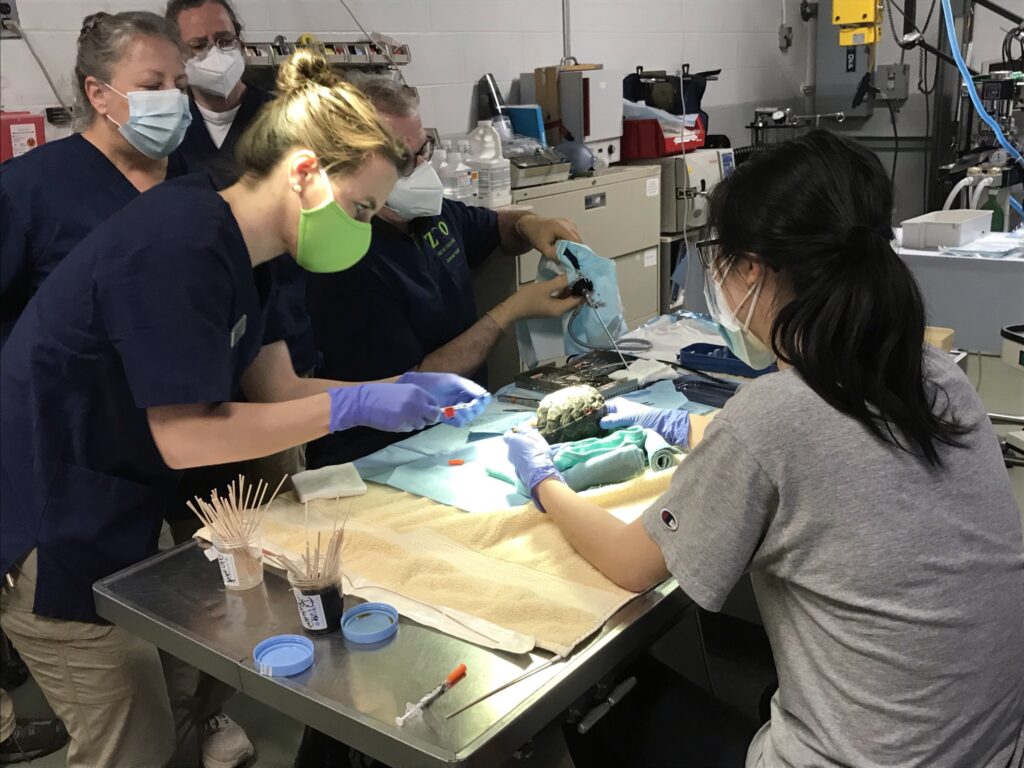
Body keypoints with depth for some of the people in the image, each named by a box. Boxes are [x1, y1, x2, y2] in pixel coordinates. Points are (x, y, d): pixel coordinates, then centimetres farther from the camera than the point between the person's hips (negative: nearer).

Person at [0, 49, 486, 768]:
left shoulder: (243, 251, 4)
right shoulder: (181, 244, -26)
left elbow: (277, 390, 5)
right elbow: (186, 436, -26)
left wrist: (405, 388, -6)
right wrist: (354, 405, -23)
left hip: (121, 516, 9)